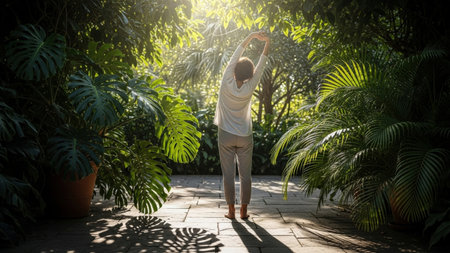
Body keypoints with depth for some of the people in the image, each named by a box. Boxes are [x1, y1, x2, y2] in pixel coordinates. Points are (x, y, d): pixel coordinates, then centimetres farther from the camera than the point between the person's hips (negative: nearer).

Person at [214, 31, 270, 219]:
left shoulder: (227, 83, -14)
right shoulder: (249, 89, -12)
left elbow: (235, 56, -8)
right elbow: (260, 67, -5)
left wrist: (251, 36, -4)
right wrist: (267, 43, -2)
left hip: (226, 135, 0)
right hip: (245, 136, 1)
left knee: (228, 174, 5)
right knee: (245, 175, 8)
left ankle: (231, 210, 9)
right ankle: (243, 211, 13)